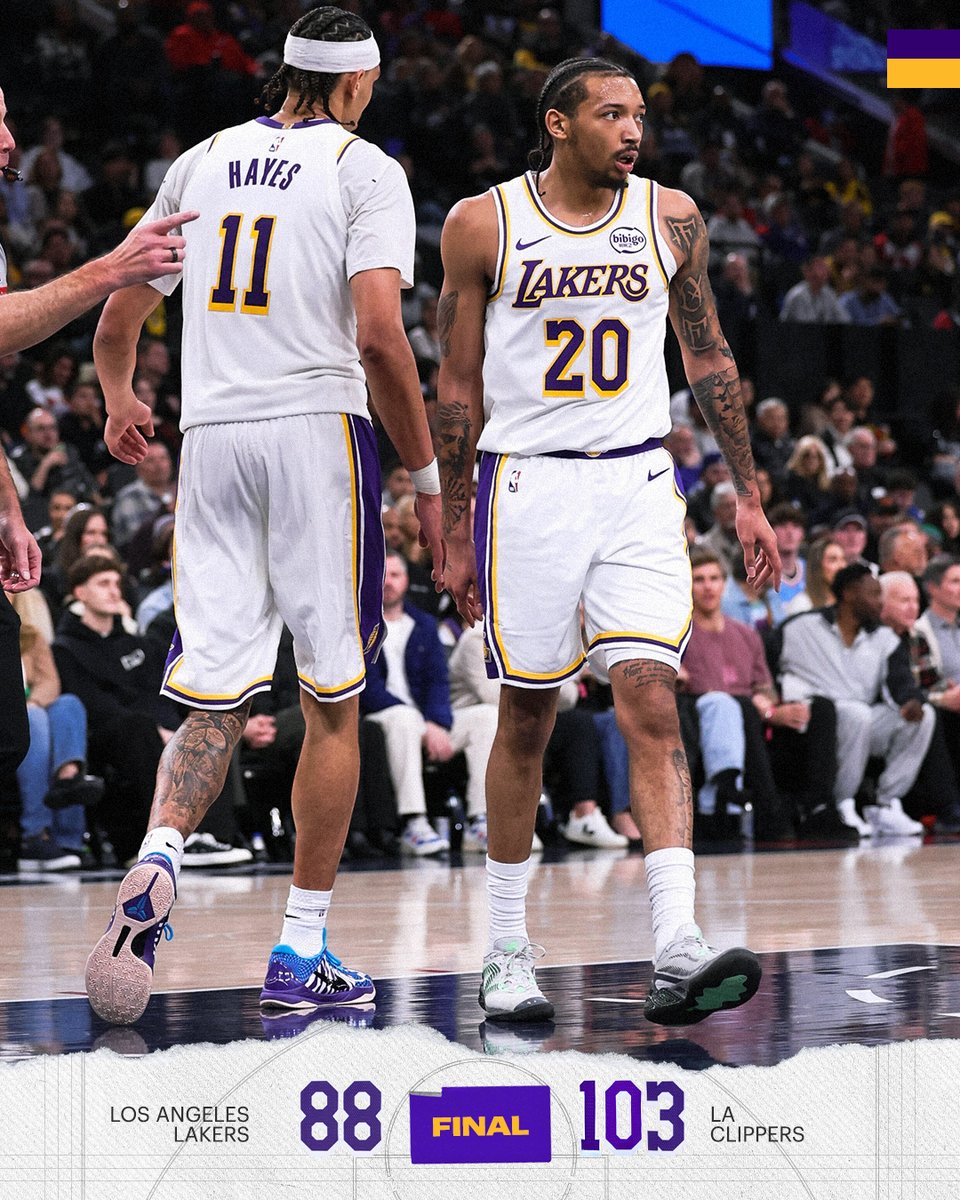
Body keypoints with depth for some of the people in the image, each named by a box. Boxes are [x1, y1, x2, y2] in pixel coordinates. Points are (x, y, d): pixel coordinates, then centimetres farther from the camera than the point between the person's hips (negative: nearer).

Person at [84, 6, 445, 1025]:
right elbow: (379, 336, -13)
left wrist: (118, 398, 45)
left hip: (211, 438, 4)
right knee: (332, 702, 5)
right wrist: (426, 477, -5)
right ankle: (303, 954, 5)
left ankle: (156, 859, -25)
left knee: (216, 696, 4)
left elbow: (117, 319, 23)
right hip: (319, 430, -4)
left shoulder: (202, 162, 15)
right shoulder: (365, 168, 0)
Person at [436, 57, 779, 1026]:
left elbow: (707, 357, 13)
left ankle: (677, 955, -20)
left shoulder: (670, 218, 5)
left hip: (637, 487, 1)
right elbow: (458, 386, 4)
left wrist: (746, 495, 10)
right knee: (527, 718, 5)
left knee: (651, 707, -12)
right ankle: (507, 953, 18)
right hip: (527, 484, -1)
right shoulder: (483, 226, -2)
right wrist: (454, 532, 3)